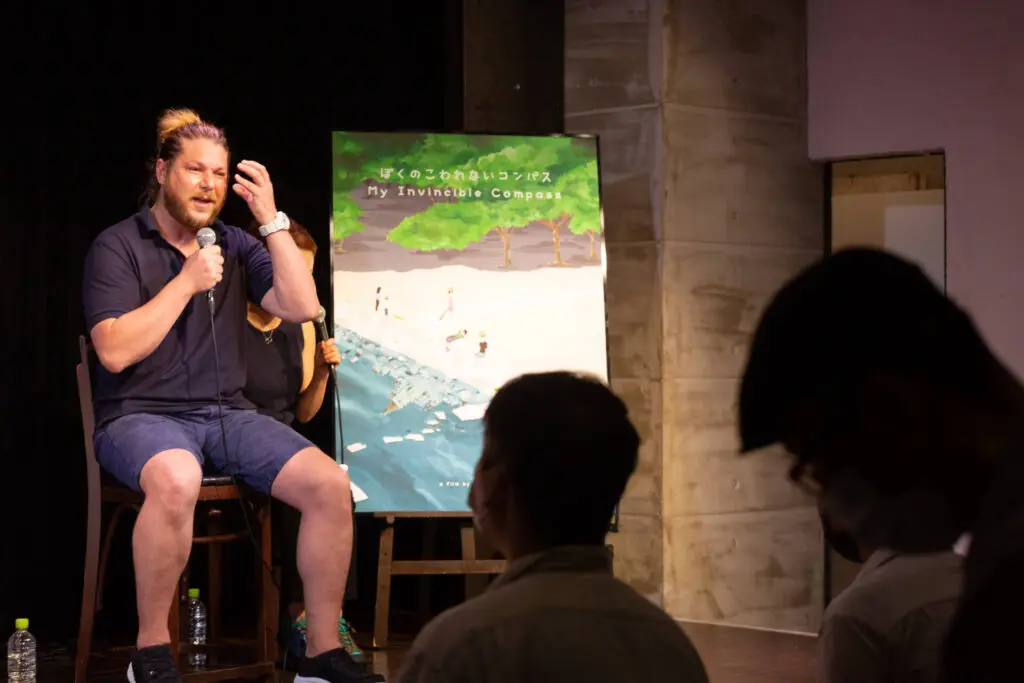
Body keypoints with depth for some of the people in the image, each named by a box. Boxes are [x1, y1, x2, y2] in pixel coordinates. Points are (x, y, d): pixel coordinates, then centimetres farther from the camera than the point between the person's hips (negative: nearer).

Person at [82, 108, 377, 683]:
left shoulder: (235, 245, 12)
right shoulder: (118, 246, -1)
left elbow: (302, 308, -1)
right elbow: (114, 352, -13)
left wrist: (273, 220, -6)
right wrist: (186, 282, -14)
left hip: (228, 414, 5)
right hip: (142, 415, -5)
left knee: (331, 485, -19)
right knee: (176, 480, -40)